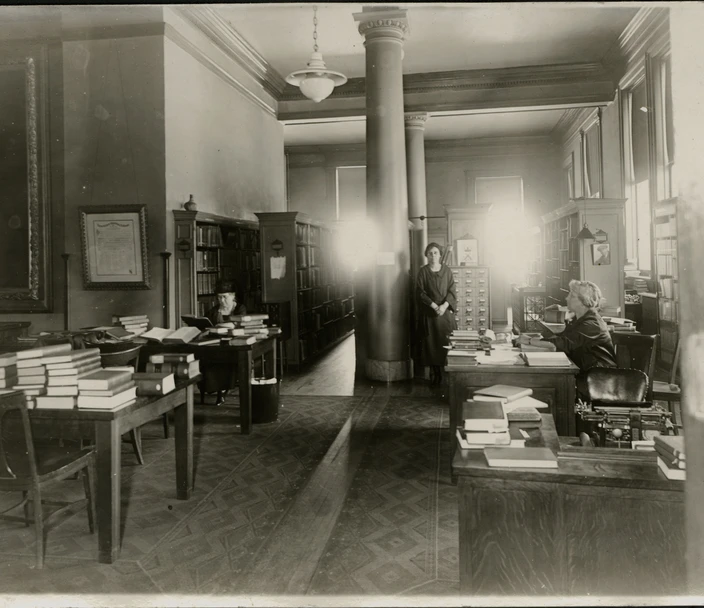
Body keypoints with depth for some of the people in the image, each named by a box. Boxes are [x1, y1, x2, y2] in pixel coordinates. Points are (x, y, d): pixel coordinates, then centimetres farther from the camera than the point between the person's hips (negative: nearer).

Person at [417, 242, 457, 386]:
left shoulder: (447, 271, 5)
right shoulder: (423, 271, 1)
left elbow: (451, 291, 0)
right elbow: (421, 293, -4)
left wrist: (444, 305, -16)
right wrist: (434, 306, -15)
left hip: (446, 311, 1)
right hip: (428, 313, -1)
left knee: (447, 342, -2)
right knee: (431, 343, 0)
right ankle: (435, 374, 6)